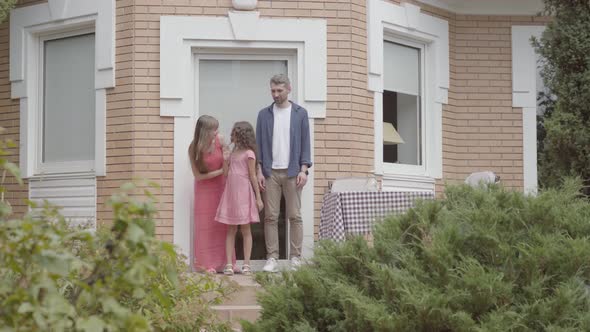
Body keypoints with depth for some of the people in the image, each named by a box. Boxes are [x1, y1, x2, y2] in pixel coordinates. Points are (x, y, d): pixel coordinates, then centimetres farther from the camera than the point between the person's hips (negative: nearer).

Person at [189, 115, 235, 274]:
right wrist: (220, 171, -16)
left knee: (223, 224, 1)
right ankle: (206, 264, 4)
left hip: (221, 186, 2)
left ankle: (224, 262, 6)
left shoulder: (219, 140, -12)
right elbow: (198, 175, -13)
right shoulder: (194, 149, -17)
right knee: (205, 224, -1)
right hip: (205, 188, -2)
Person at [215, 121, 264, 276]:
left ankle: (246, 264, 2)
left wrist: (258, 198, -7)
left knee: (245, 229, 0)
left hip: (243, 193, -6)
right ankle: (229, 264, 1)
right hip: (230, 192, 6)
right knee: (231, 230, 3)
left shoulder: (249, 153, -6)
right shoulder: (233, 153, 14)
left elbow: (253, 176, -6)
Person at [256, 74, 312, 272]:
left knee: (295, 216, -1)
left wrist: (303, 170, -5)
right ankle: (272, 258, 1)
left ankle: (296, 258, 2)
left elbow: (305, 143, 4)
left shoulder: (300, 113, 6)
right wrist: (259, 171, -2)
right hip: (271, 172, 1)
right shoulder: (264, 114, 9)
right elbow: (259, 144, 8)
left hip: (292, 172, -1)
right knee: (270, 217, -1)